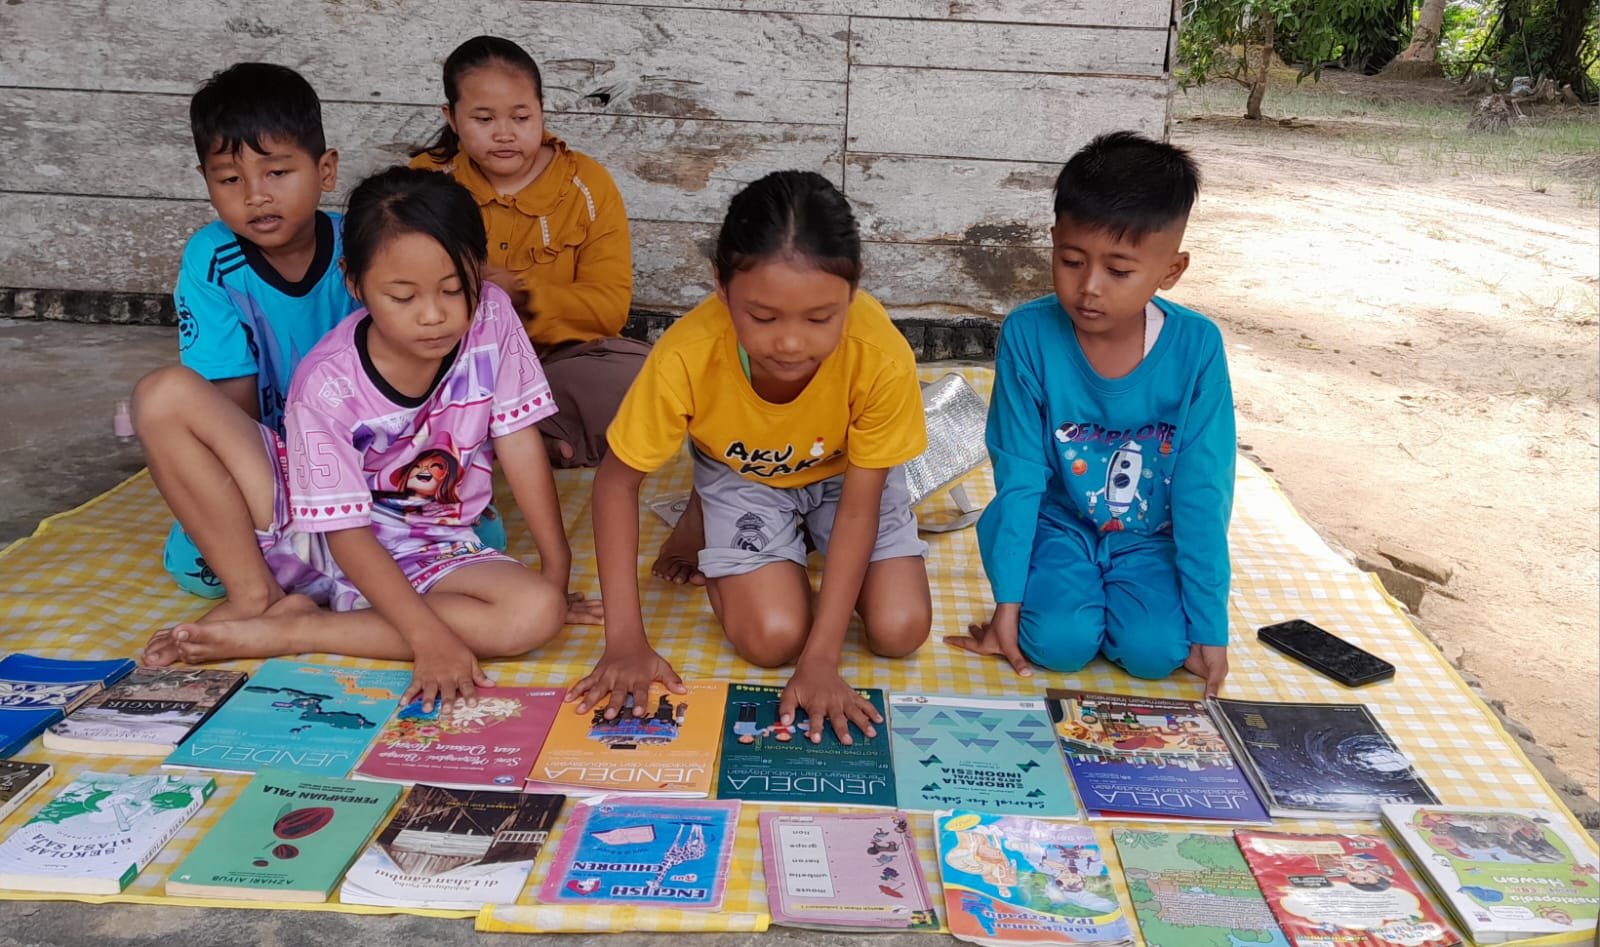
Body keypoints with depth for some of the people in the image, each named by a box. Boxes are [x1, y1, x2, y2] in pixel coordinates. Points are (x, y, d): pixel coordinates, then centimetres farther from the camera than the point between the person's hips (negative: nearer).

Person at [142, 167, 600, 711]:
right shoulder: (327, 382, -22)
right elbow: (347, 533, -22)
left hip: (425, 556, 2)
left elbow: (518, 442, -9)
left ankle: (282, 633, -21)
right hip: (318, 533, -2)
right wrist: (429, 636, -33)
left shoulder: (491, 318, -16)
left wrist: (556, 568, -11)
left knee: (539, 613, -31)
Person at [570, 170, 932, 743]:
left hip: (844, 470, 1)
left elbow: (859, 507, -26)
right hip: (742, 473, -1)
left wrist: (820, 660, -29)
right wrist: (625, 640, -25)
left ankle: (808, 535, 15)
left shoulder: (882, 357, -37)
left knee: (899, 630, -12)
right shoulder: (686, 356, -37)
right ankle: (706, 528, 12)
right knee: (772, 637, -17)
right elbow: (617, 480, -21)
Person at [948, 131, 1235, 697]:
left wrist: (1209, 624, -12)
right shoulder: (1028, 335, -18)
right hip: (1056, 523, 0)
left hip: (1150, 538, 1)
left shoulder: (1196, 347, -17)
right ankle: (1055, 588, 9)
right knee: (1059, 641, -23)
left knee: (1154, 650, -22)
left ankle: (1115, 594, 9)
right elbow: (1019, 477, -11)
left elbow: (1203, 496, -13)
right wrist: (1008, 599, -12)